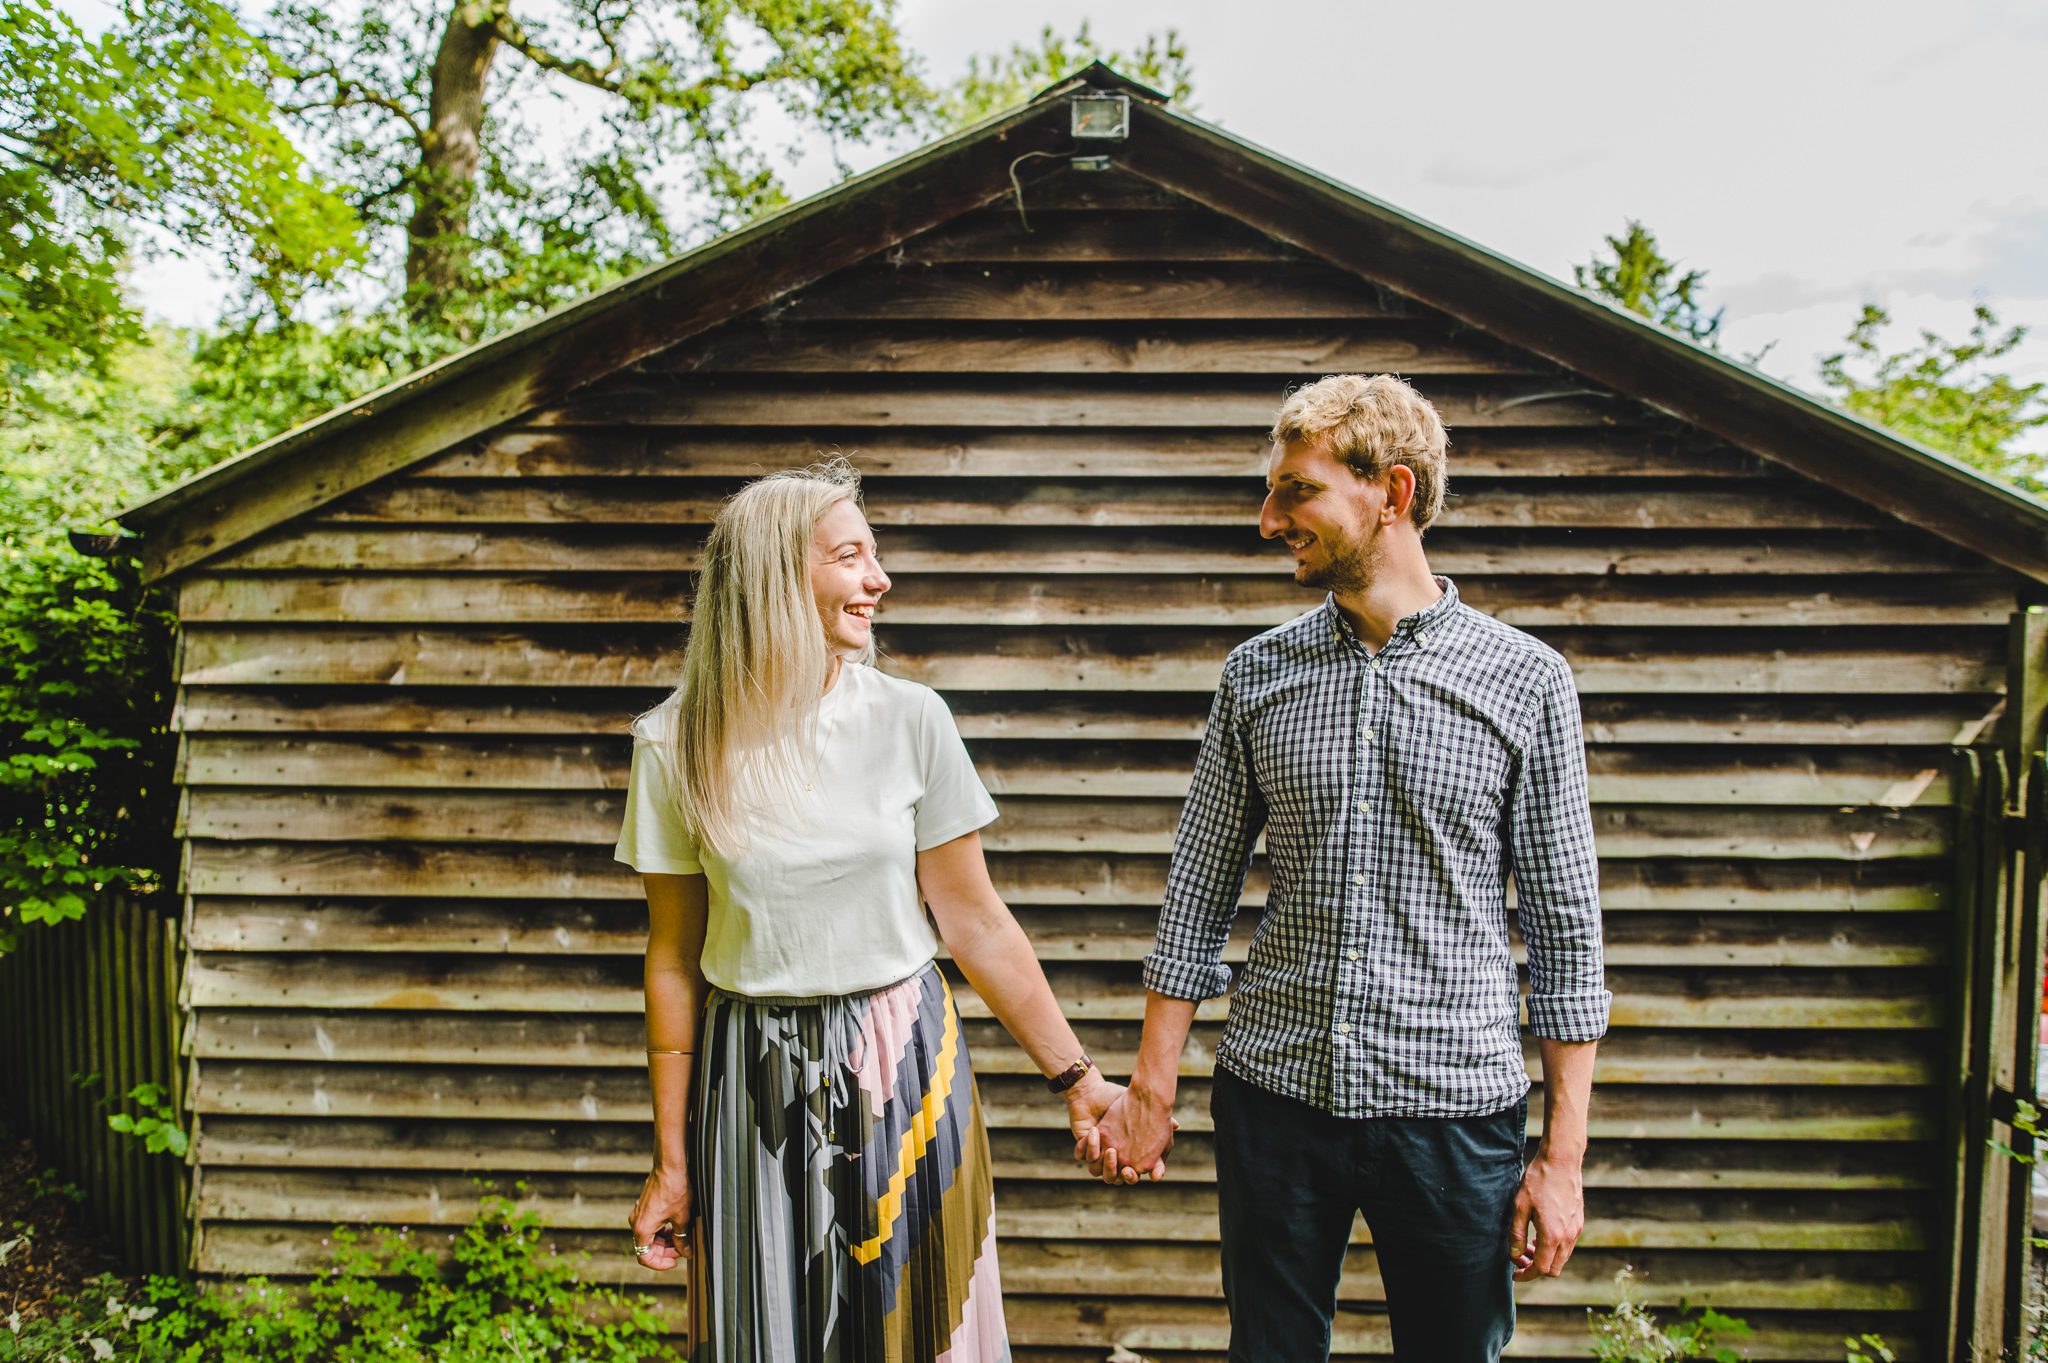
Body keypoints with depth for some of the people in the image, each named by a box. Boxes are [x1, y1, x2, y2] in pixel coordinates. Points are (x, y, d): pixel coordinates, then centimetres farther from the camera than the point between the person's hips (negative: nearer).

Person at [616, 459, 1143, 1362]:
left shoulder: (910, 720, -7)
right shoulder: (677, 745, -6)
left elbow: (976, 925, -1)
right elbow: (674, 959, 0)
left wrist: (1075, 1079, 0)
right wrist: (672, 1159, 4)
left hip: (901, 1072, 1)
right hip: (757, 1085, 0)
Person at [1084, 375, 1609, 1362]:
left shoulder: (1525, 680, -4)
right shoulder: (1256, 674, 2)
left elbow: (1564, 929, -1)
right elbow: (1199, 894, 5)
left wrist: (1563, 1153, -2)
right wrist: (1149, 1093, 3)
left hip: (1453, 1107, -1)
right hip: (1274, 1097, 2)